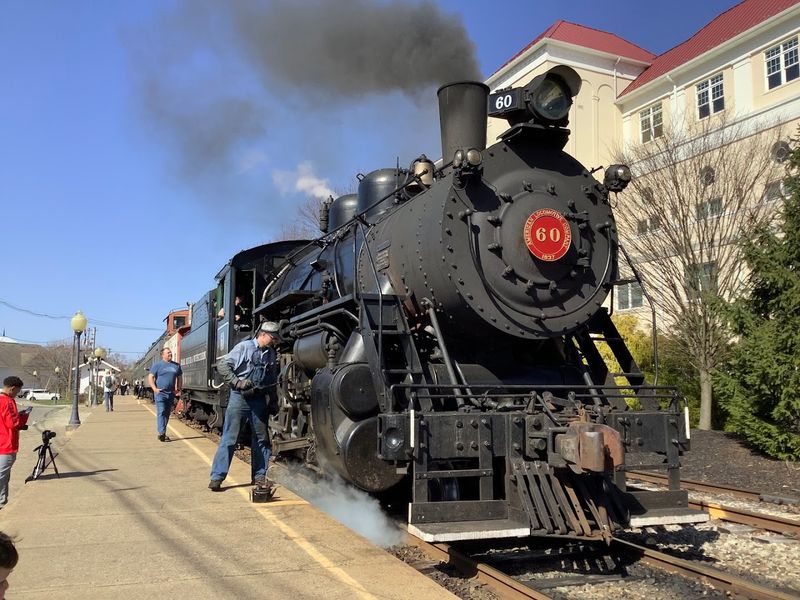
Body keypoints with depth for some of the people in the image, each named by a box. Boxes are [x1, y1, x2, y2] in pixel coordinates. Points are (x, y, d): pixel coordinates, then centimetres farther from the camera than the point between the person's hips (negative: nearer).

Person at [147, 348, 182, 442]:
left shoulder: (176, 366, 11)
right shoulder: (157, 365, -2)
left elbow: (179, 377, 19)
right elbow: (150, 377, -4)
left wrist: (178, 389, 8)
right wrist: (154, 389, -15)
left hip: (171, 394, 5)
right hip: (160, 393, -5)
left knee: (167, 414, 10)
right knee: (161, 413, -11)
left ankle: (161, 433, 20)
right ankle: (162, 433, -17)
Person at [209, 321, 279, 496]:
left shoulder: (272, 354, 10)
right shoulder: (244, 347, -4)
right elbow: (222, 365, -7)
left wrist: (271, 398, 6)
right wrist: (236, 382, -16)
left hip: (259, 400, 5)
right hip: (239, 397, -5)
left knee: (262, 439, 9)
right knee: (229, 437, -3)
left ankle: (259, 476, 21)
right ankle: (217, 477, 3)